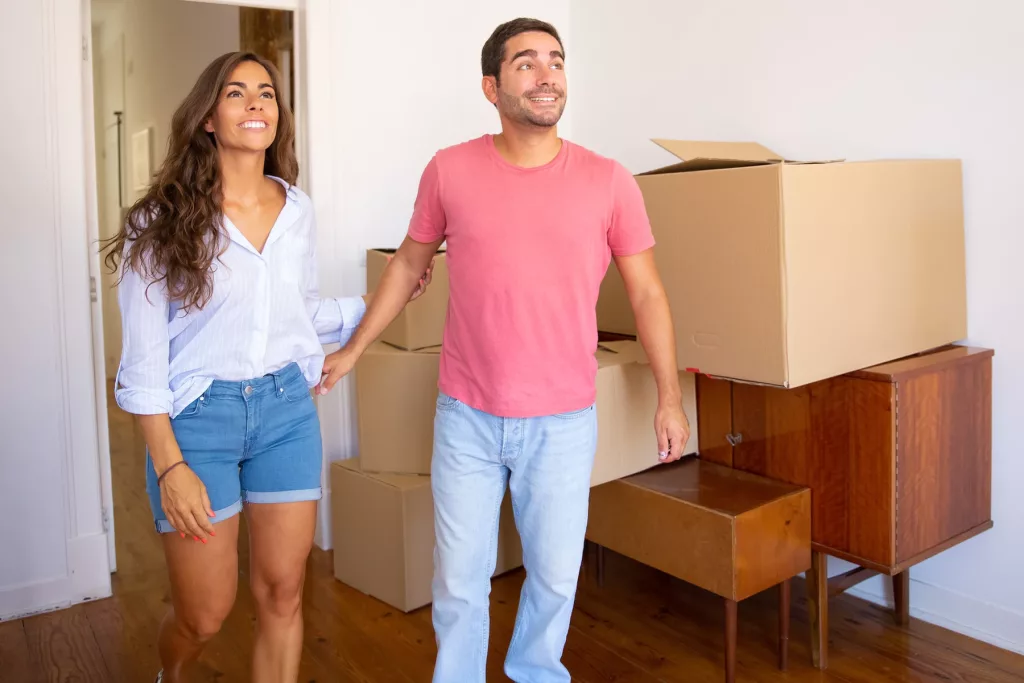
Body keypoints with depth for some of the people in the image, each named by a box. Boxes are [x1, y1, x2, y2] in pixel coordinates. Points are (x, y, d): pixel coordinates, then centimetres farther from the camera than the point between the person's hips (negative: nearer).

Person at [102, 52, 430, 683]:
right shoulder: (164, 219, -8)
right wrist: (169, 466, -13)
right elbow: (143, 357, -8)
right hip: (198, 415, -3)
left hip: (287, 408, 3)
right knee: (205, 616, 7)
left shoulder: (297, 209, 4)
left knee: (282, 594, 8)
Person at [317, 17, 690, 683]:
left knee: (555, 572, 14)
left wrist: (670, 397, 1)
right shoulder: (450, 171, -3)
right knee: (459, 578, 12)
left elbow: (647, 292, 2)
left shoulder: (608, 182, -5)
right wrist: (352, 350, 13)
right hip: (467, 417, 0)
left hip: (563, 421, 0)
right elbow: (408, 264, 10)